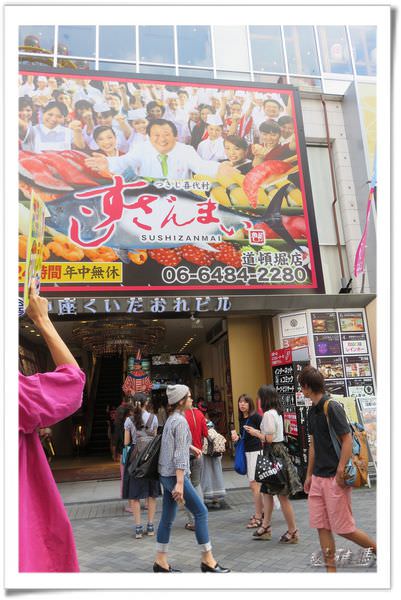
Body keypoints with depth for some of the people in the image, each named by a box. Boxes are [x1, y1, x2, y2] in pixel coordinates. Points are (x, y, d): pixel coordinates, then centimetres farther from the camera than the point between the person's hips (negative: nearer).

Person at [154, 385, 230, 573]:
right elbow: (179, 455, -22)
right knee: (201, 512, 0)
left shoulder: (171, 419, 11)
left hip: (166, 474, 9)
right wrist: (180, 484, -24)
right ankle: (207, 560, 8)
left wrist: (190, 447, 35)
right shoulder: (181, 421, -17)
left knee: (168, 517, 13)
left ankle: (161, 561, 20)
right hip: (175, 475, -9)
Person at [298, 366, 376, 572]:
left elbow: (347, 440, -17)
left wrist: (340, 473, -18)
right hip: (318, 477, 8)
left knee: (343, 528, 3)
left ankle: (379, 550, 25)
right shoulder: (312, 411, 10)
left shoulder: (332, 408, -16)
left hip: (335, 478, -8)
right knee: (321, 527, 8)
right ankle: (331, 570, 19)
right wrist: (309, 475, 17)